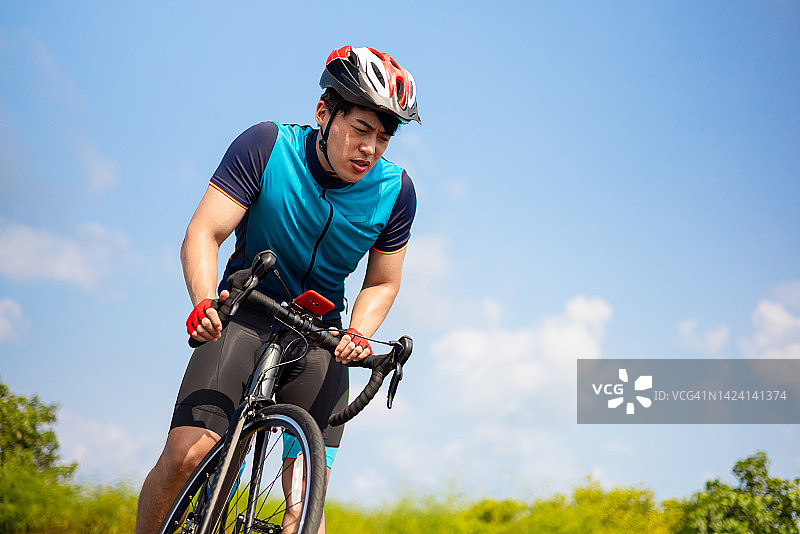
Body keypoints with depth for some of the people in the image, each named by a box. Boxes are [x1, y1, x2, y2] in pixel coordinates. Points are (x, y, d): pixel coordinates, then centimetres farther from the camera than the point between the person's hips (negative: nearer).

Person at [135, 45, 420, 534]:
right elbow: (203, 233, -16)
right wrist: (205, 299, -35)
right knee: (186, 454, -21)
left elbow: (382, 283, 4)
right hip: (244, 318, -2)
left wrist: (357, 334, -17)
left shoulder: (395, 191, -7)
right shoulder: (267, 146, -14)